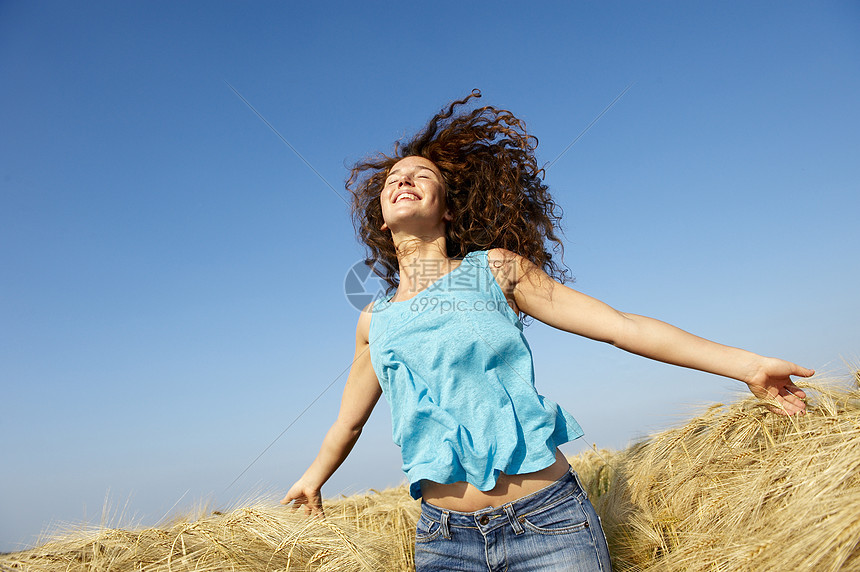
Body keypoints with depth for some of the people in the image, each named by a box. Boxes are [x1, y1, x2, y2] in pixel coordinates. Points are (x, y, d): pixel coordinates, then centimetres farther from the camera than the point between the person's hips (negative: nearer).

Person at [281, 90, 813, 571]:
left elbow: (621, 325, -1)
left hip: (548, 519, -2)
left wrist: (746, 363, -1)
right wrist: (312, 479, 35)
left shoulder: (495, 269, -1)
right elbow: (349, 420, 22)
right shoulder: (374, 320, 7)